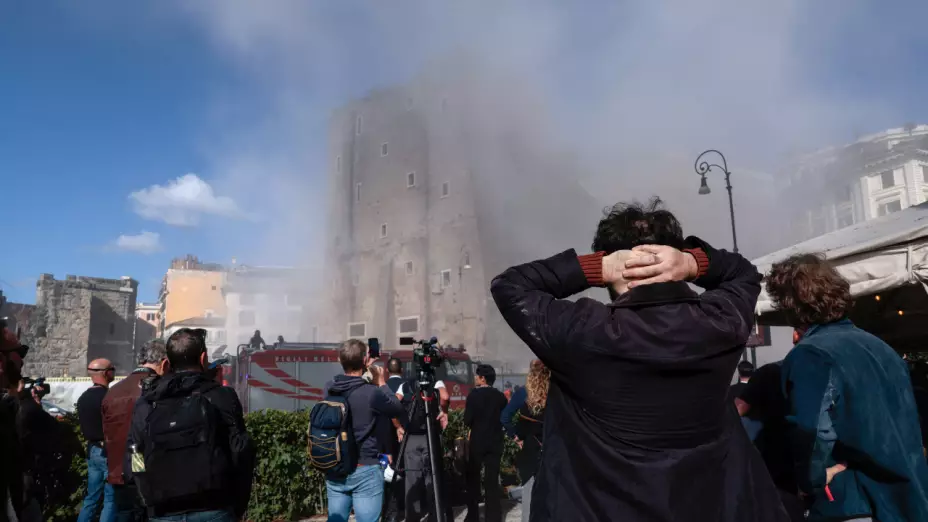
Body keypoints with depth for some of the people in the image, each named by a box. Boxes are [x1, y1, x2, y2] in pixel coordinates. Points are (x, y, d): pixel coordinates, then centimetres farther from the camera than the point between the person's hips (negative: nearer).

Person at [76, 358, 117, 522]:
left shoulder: (83, 397, 9)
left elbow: (83, 426, 18)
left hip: (92, 450, 9)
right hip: (108, 451, -9)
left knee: (92, 497, 15)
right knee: (111, 500, -2)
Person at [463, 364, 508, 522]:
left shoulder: (474, 394, -11)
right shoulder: (501, 396, 1)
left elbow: (467, 420, -12)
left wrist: (474, 425, 8)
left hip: (477, 441, -3)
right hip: (495, 442, 3)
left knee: (473, 477, 12)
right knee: (492, 480, 6)